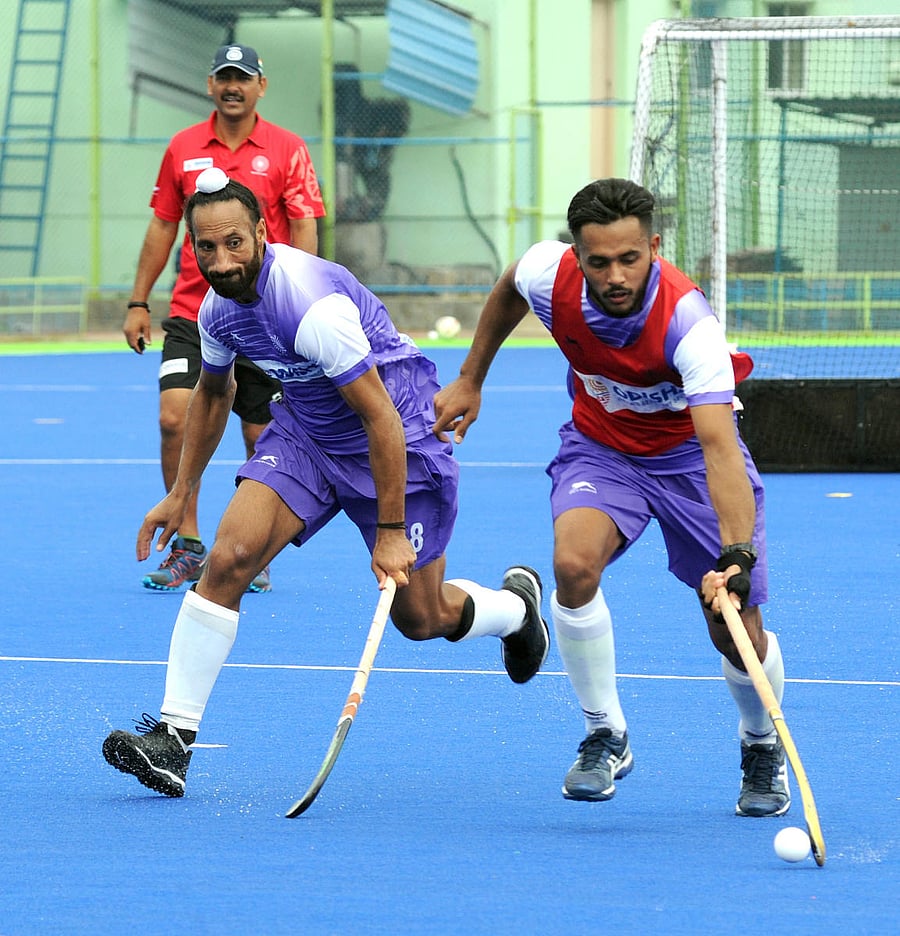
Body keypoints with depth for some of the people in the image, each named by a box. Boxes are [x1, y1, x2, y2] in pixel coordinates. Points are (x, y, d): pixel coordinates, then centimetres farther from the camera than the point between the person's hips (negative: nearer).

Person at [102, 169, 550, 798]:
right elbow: (213, 392, 16)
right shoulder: (219, 306, -7)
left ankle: (517, 603, 40)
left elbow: (381, 418, -29)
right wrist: (182, 493, 18)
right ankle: (174, 736, -16)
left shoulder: (312, 306, -33)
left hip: (401, 439, -6)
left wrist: (391, 530, -25)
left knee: (419, 618, 5)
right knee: (228, 560, -16)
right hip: (305, 433, 6)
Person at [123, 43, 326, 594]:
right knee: (175, 418, -13)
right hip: (191, 313, 2)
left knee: (262, 436, 3)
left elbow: (304, 231, -4)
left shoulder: (286, 150, -1)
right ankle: (188, 549, -3)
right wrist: (139, 303, 10)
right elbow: (163, 227, 13)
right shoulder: (183, 149, 7)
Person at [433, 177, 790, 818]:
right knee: (574, 563, -29)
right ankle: (606, 737, -9)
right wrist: (470, 381, 10)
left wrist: (737, 555, -58)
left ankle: (763, 749, 27)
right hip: (599, 446, 2)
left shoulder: (687, 322, -37)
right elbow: (508, 291, 4)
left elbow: (720, 446, -47)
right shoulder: (548, 274, -24)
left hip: (688, 451, -2)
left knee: (738, 636, -7)